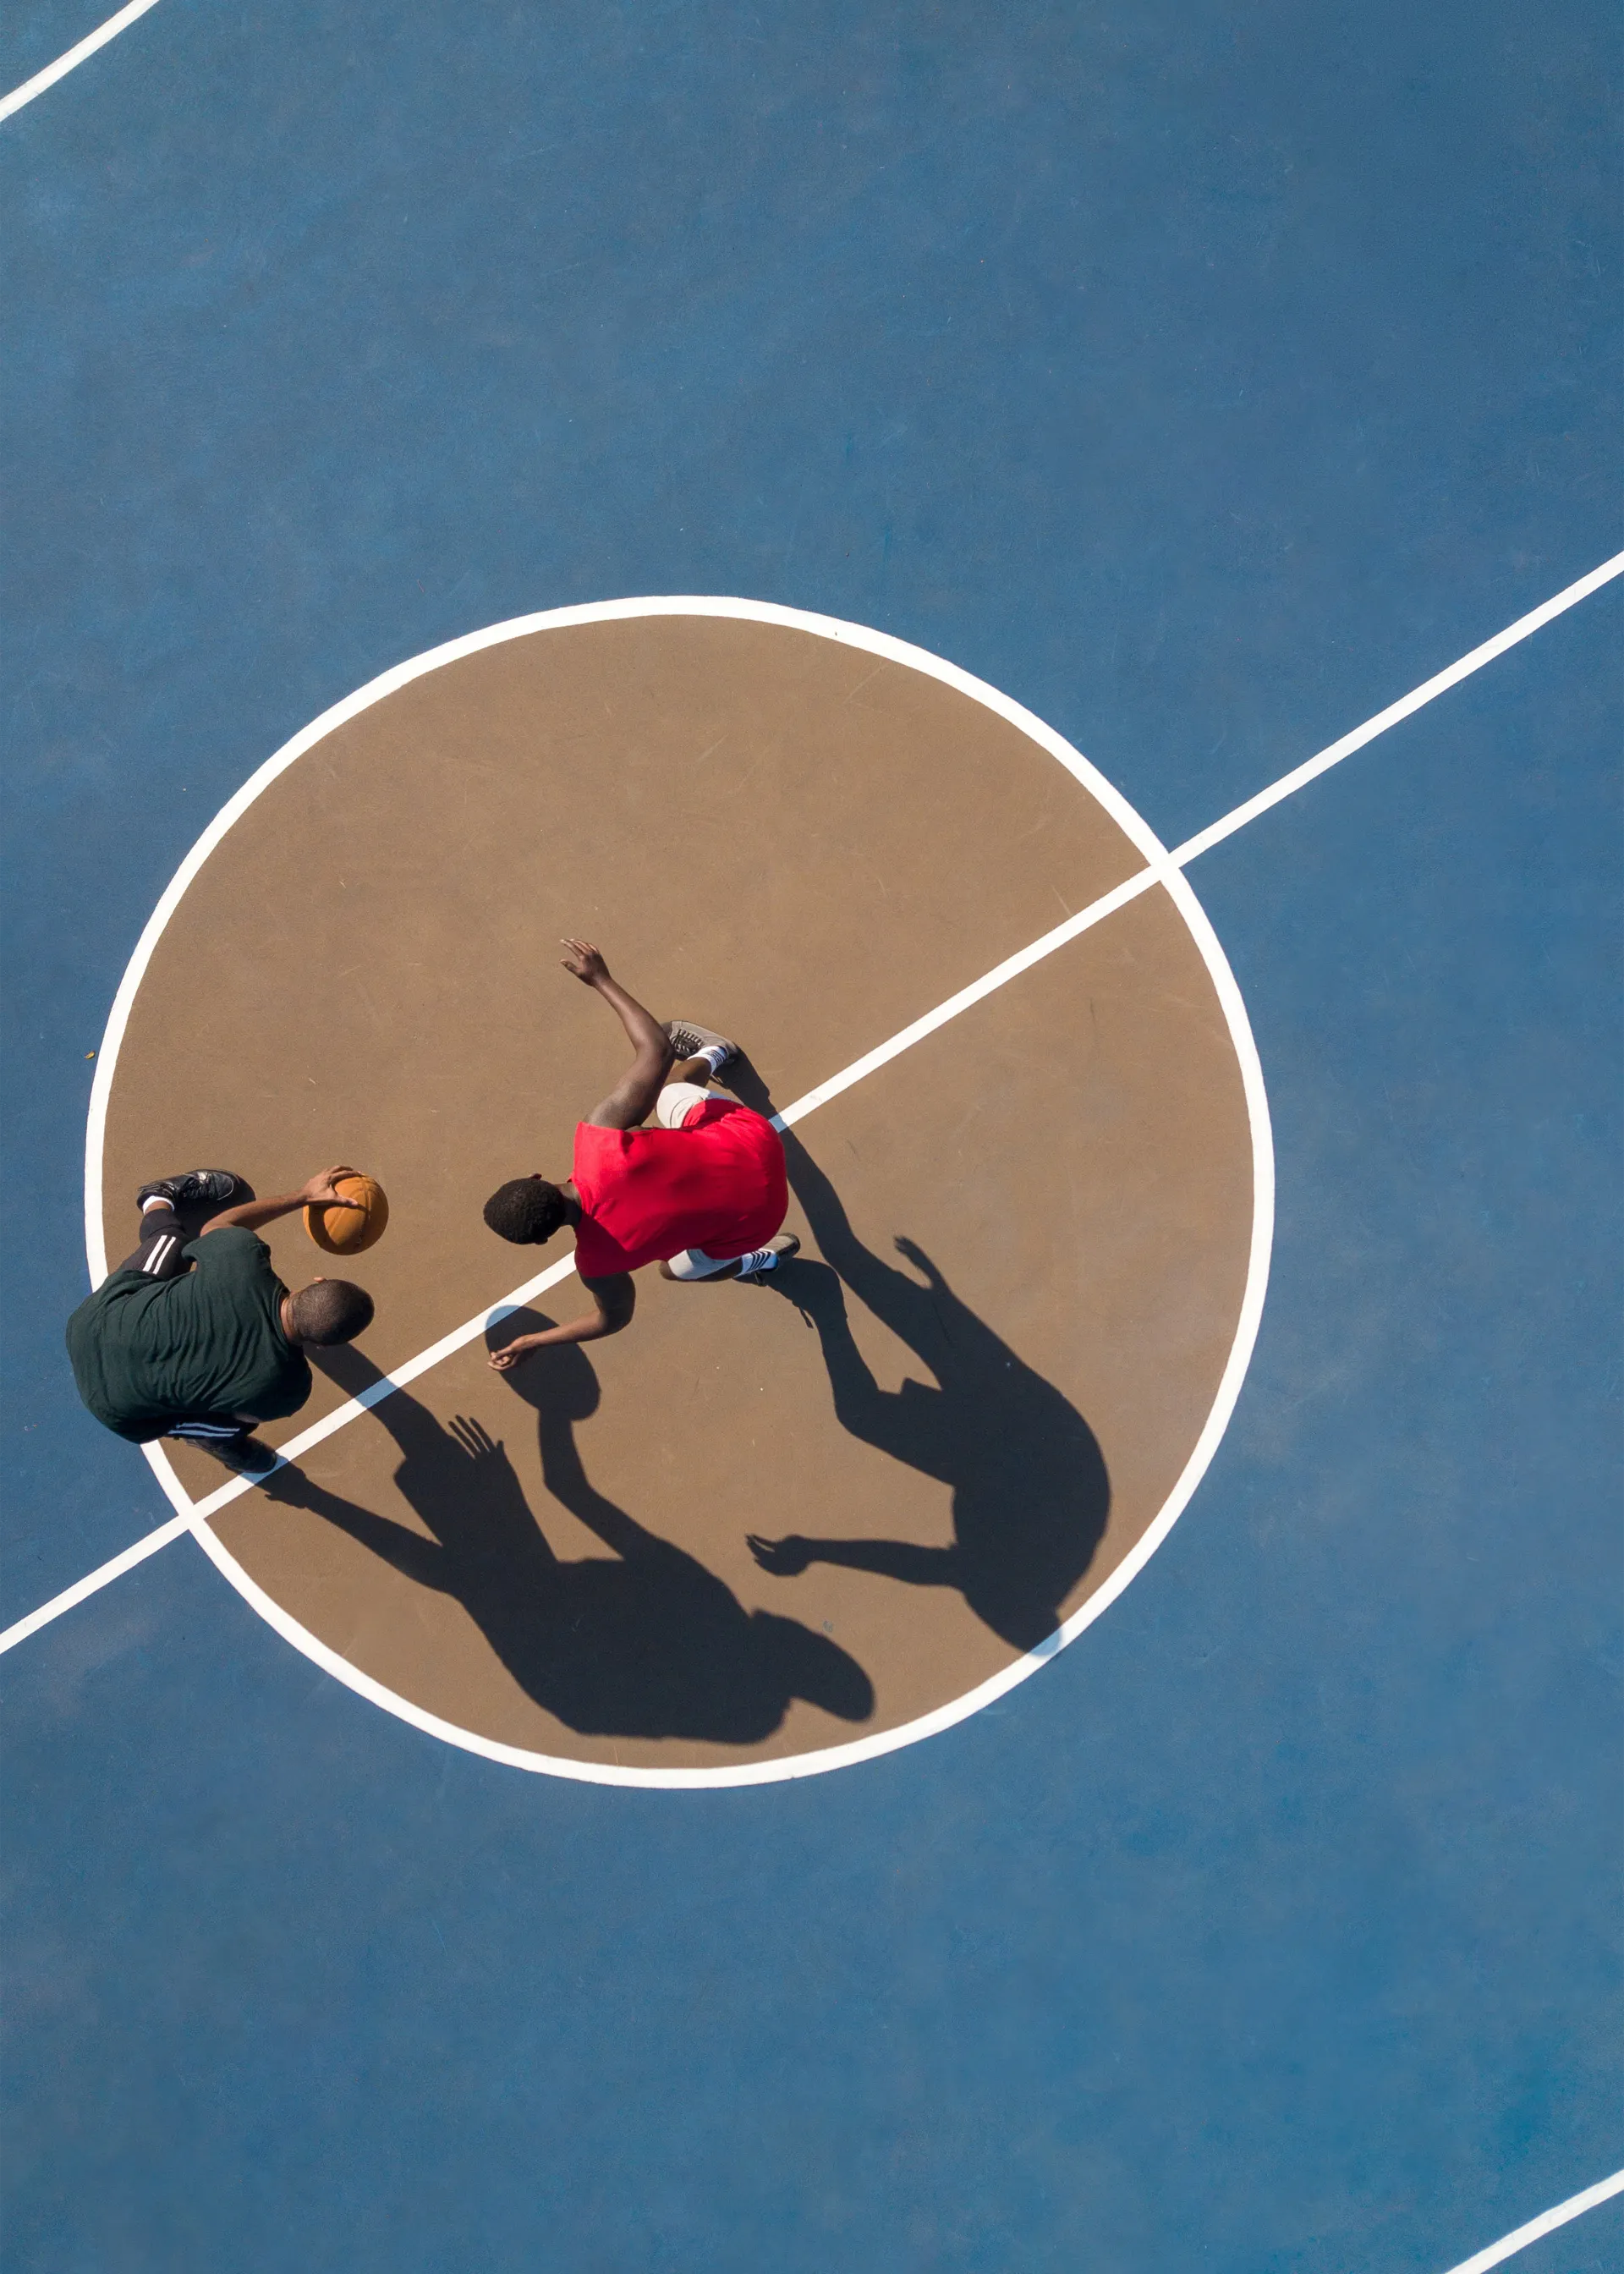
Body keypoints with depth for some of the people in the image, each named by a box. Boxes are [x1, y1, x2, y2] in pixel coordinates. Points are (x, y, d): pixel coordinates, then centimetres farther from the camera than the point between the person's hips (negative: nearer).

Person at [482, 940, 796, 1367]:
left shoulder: (597, 1260, -28)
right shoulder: (596, 1141, -31)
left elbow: (614, 1317, -5)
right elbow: (656, 1048, -23)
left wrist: (532, 1342, 4)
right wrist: (602, 979, -13)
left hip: (749, 1217, -2)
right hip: (751, 1135, 2)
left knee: (676, 1266, 30)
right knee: (670, 1088, 35)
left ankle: (761, 1260, 56)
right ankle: (713, 1054, 71)